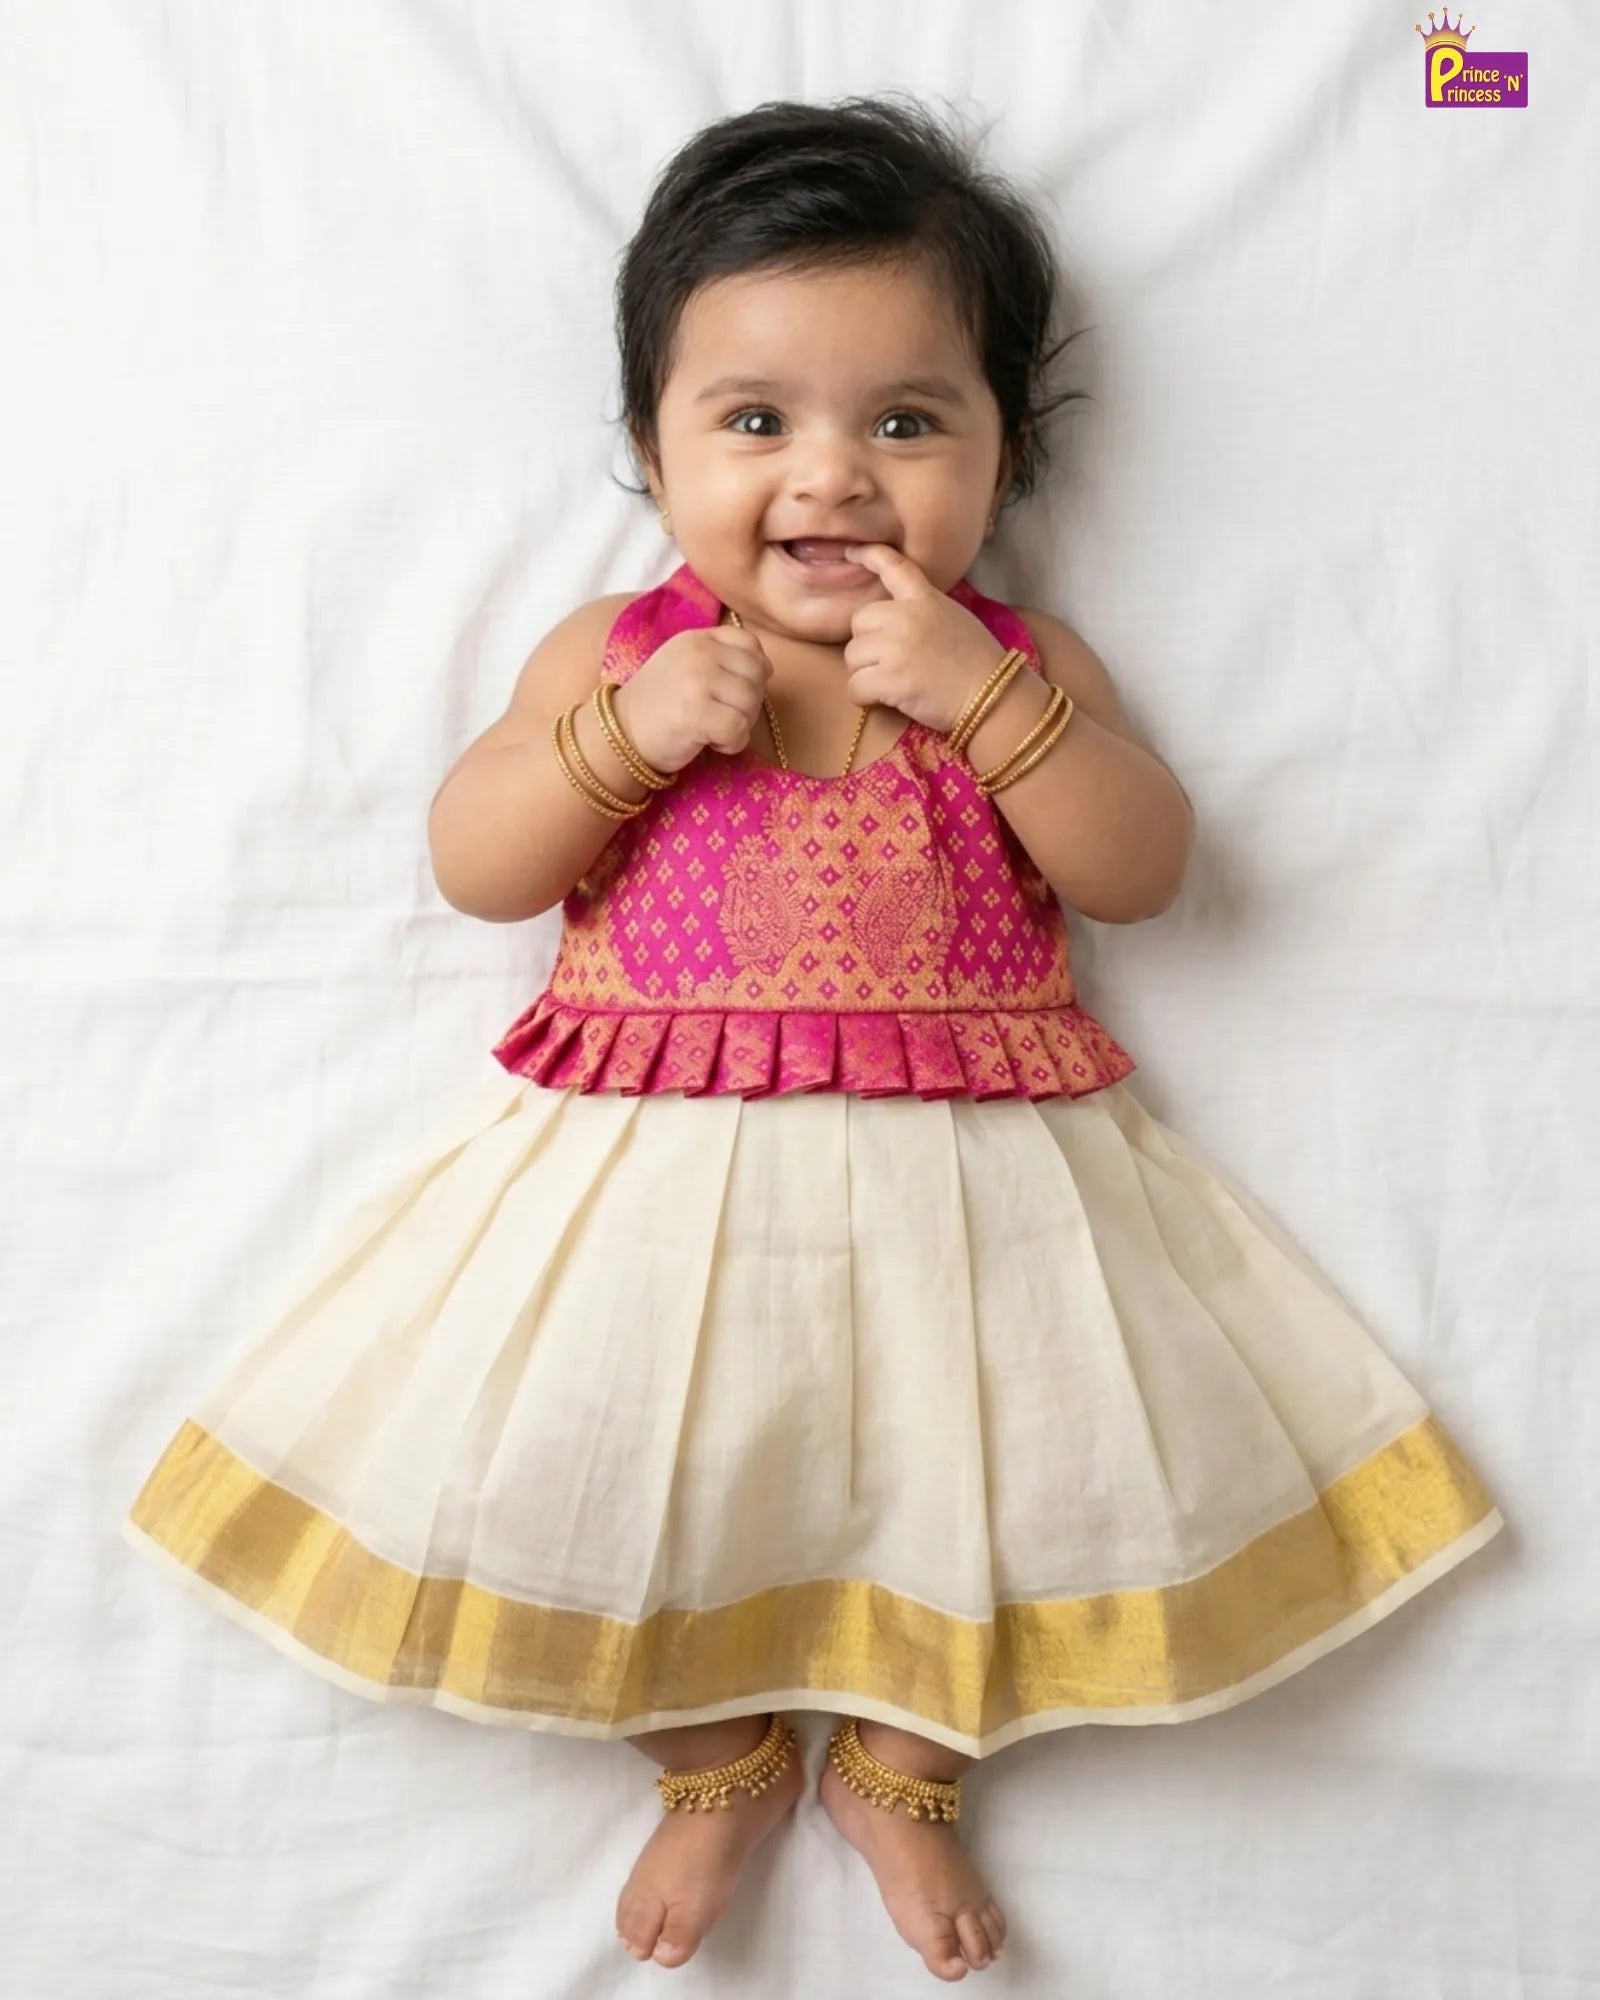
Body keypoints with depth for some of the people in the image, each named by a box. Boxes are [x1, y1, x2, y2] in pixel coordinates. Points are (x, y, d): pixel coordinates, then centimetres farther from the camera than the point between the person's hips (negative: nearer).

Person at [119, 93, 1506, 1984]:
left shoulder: (1024, 661, 5)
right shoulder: (613, 648, 4)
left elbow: (1140, 871, -5)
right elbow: (470, 867, 0)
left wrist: (985, 700, -17)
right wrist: (627, 732, -16)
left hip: (966, 1175, 1)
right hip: (664, 1171, 0)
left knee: (1002, 1450, -3)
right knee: (608, 1460, -6)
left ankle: (900, 1759, 28)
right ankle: (717, 1757, 26)